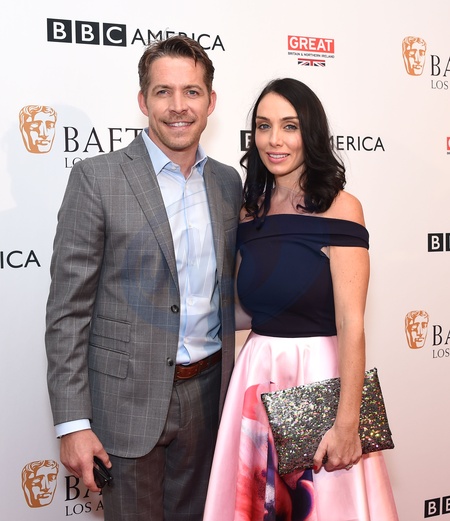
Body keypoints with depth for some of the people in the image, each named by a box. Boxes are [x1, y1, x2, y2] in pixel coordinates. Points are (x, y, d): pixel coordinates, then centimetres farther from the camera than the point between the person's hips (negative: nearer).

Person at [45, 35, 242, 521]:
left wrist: (233, 383, 10)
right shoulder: (96, 178, -10)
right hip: (128, 399, -4)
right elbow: (68, 308, -11)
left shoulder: (227, 182, 5)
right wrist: (72, 423, -14)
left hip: (207, 392, 5)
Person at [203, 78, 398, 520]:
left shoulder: (339, 208, -10)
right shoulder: (250, 213, 7)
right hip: (257, 377, 5)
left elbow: (351, 323, -16)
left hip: (318, 373, -5)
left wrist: (347, 425, -19)